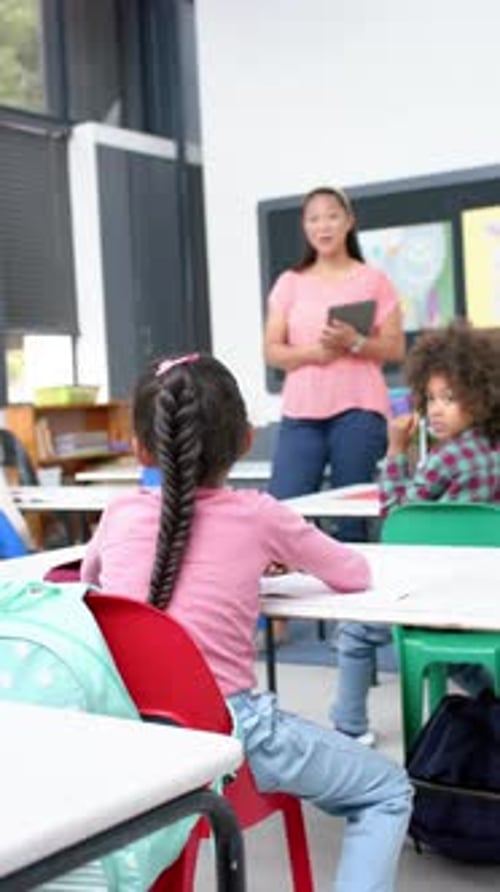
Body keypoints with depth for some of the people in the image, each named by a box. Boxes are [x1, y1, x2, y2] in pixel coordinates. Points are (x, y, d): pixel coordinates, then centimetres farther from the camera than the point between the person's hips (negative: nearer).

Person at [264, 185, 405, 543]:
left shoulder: (374, 280, 6)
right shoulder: (289, 283, 12)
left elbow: (396, 349, 3)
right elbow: (272, 351, 7)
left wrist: (354, 342, -14)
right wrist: (313, 352, -11)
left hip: (358, 410, -2)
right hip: (301, 411, 2)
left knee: (351, 514, -2)